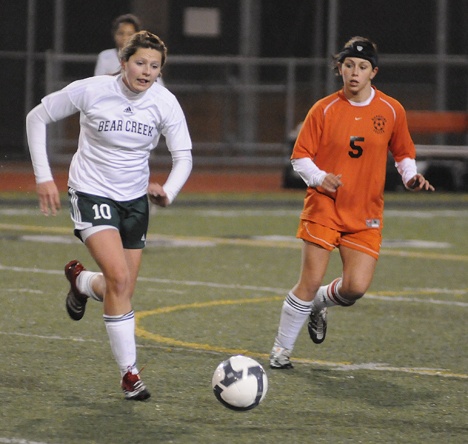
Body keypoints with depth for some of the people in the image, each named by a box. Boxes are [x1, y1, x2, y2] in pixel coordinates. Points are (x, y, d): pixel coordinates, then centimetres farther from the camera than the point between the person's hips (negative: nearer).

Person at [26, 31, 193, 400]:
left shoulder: (165, 102, -10)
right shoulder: (91, 91, -17)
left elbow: (183, 156, -7)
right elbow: (37, 118, -5)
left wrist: (167, 192, -27)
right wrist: (43, 176, -8)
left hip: (134, 198, 4)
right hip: (92, 193, -4)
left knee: (121, 290, 7)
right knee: (119, 278, -22)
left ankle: (81, 281, 43)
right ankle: (129, 372, -12)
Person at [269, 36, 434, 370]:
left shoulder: (391, 111, 2)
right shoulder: (324, 110, -3)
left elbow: (403, 153, 15)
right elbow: (300, 157, 0)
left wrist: (410, 175, -5)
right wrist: (319, 178, -18)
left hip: (366, 215, 2)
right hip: (325, 205, -2)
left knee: (356, 287, -11)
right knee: (310, 281, -8)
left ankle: (319, 304, 24)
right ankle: (281, 351, 7)